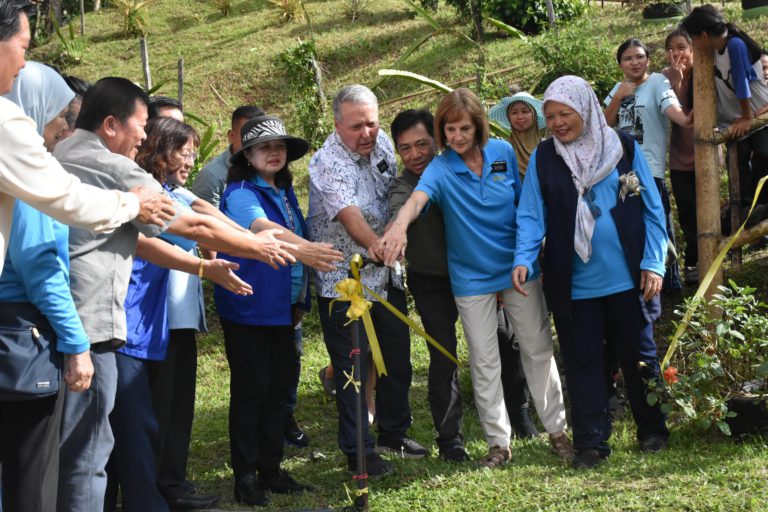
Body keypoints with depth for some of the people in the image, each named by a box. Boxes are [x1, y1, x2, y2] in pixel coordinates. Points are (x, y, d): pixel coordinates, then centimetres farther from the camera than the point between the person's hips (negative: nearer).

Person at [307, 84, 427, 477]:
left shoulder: (382, 143, 2)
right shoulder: (328, 163, -20)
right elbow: (348, 212, -37)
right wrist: (373, 243, -53)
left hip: (386, 276, 7)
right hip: (343, 280, -7)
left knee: (397, 359, 16)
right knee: (352, 368, -1)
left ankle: (394, 432, 33)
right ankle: (357, 451, 10)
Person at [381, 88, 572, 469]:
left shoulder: (503, 152, -3)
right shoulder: (440, 169, -11)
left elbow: (524, 203, 8)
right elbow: (417, 199, -32)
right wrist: (400, 225, -54)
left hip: (518, 268, 2)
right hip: (472, 279, -2)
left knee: (538, 349, 8)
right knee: (484, 362, 4)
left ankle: (557, 429, 21)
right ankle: (499, 442, 15)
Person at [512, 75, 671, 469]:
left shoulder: (623, 148, 1)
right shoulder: (542, 158, 2)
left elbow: (652, 208, 2)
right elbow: (531, 215, -2)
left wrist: (653, 262, -5)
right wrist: (523, 258, -18)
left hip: (627, 278, 0)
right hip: (572, 285, 0)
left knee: (638, 356, 11)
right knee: (582, 362, 5)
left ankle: (652, 430, 27)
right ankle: (590, 443, 14)